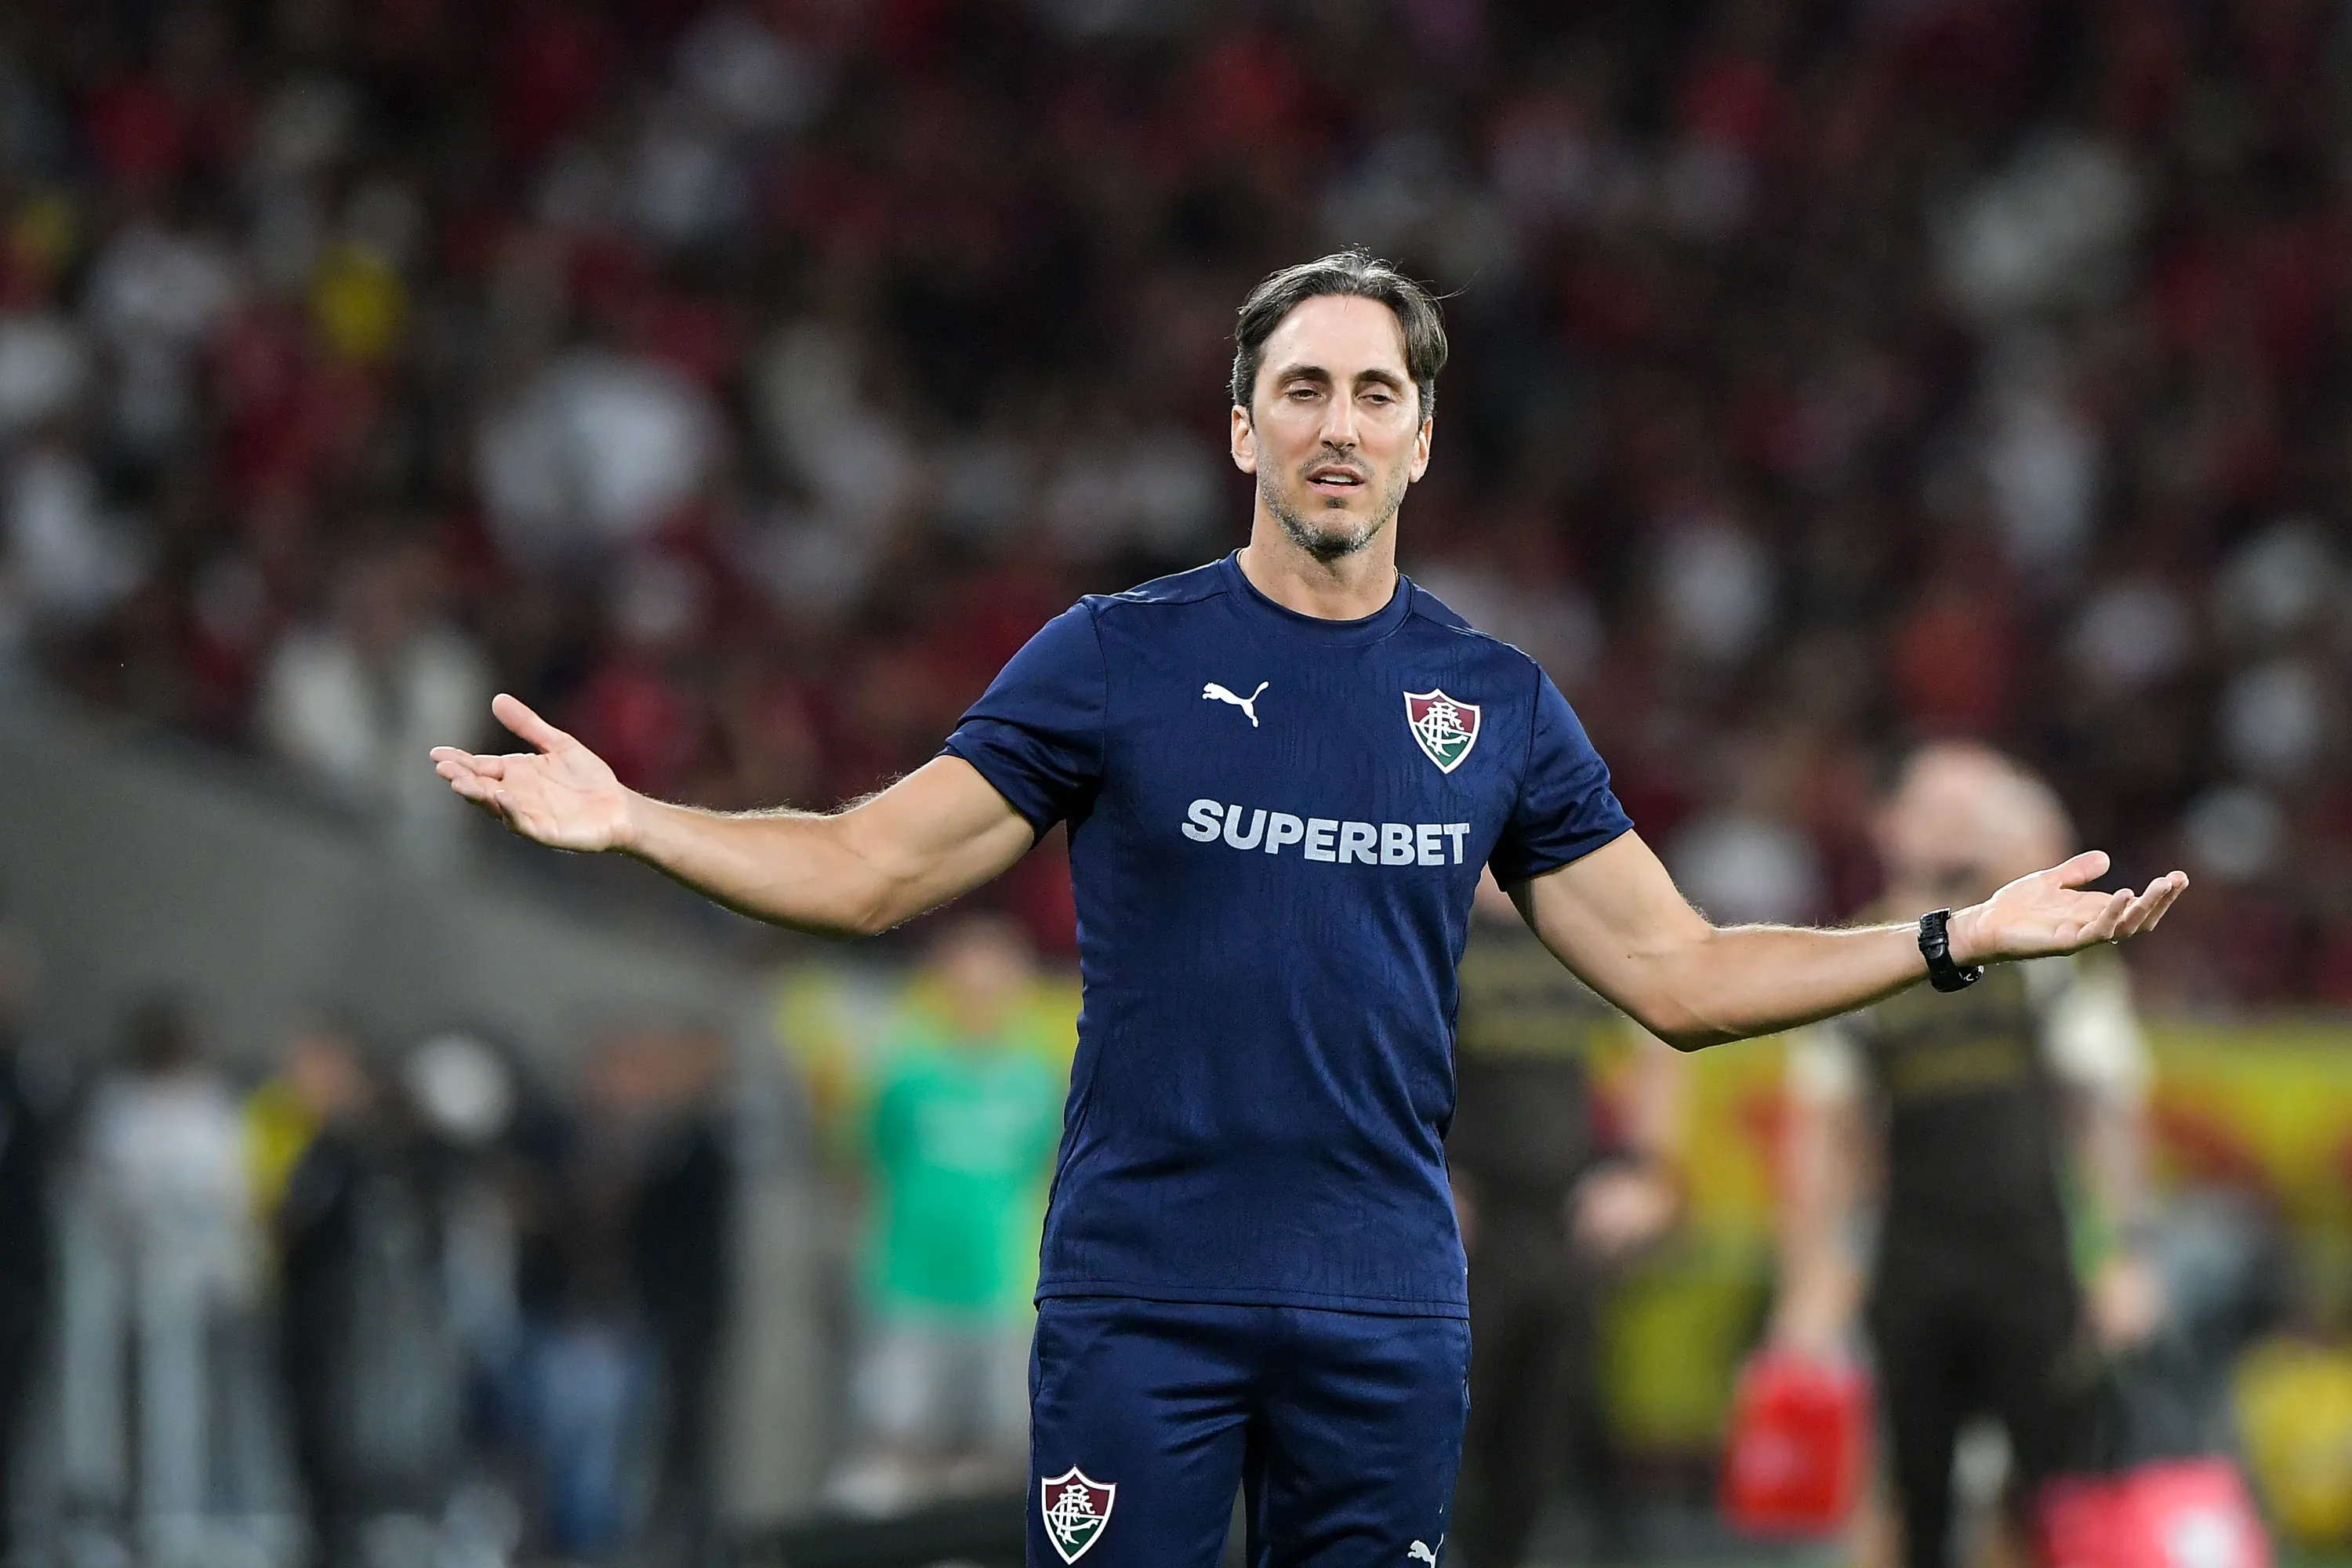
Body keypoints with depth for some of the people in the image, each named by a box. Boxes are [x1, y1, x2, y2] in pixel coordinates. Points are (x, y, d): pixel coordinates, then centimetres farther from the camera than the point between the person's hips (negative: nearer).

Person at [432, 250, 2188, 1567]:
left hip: (1387, 1312, 2)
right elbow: (868, 870, 2)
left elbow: (1678, 976, 11)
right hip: (1140, 1295, -2)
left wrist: (1959, 936, 4)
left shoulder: (1499, 703, 8)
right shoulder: (1117, 658, 1)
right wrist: (633, 823, -12)